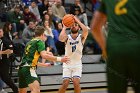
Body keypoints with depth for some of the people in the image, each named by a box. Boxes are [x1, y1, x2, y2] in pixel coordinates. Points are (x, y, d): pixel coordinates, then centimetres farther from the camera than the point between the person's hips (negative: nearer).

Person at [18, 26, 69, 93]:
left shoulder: (30, 42, 24)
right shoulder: (39, 41, -1)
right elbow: (44, 55, -17)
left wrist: (44, 64, 43)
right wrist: (59, 59, -16)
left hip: (22, 68, 9)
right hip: (28, 69, -9)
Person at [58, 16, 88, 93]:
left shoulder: (81, 37, -3)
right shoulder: (67, 37, -3)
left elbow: (86, 30, -26)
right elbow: (61, 39, -28)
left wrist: (77, 20, -17)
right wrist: (64, 27, -16)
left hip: (77, 64, 0)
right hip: (67, 64, 0)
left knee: (76, 82, -17)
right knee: (65, 83, -11)